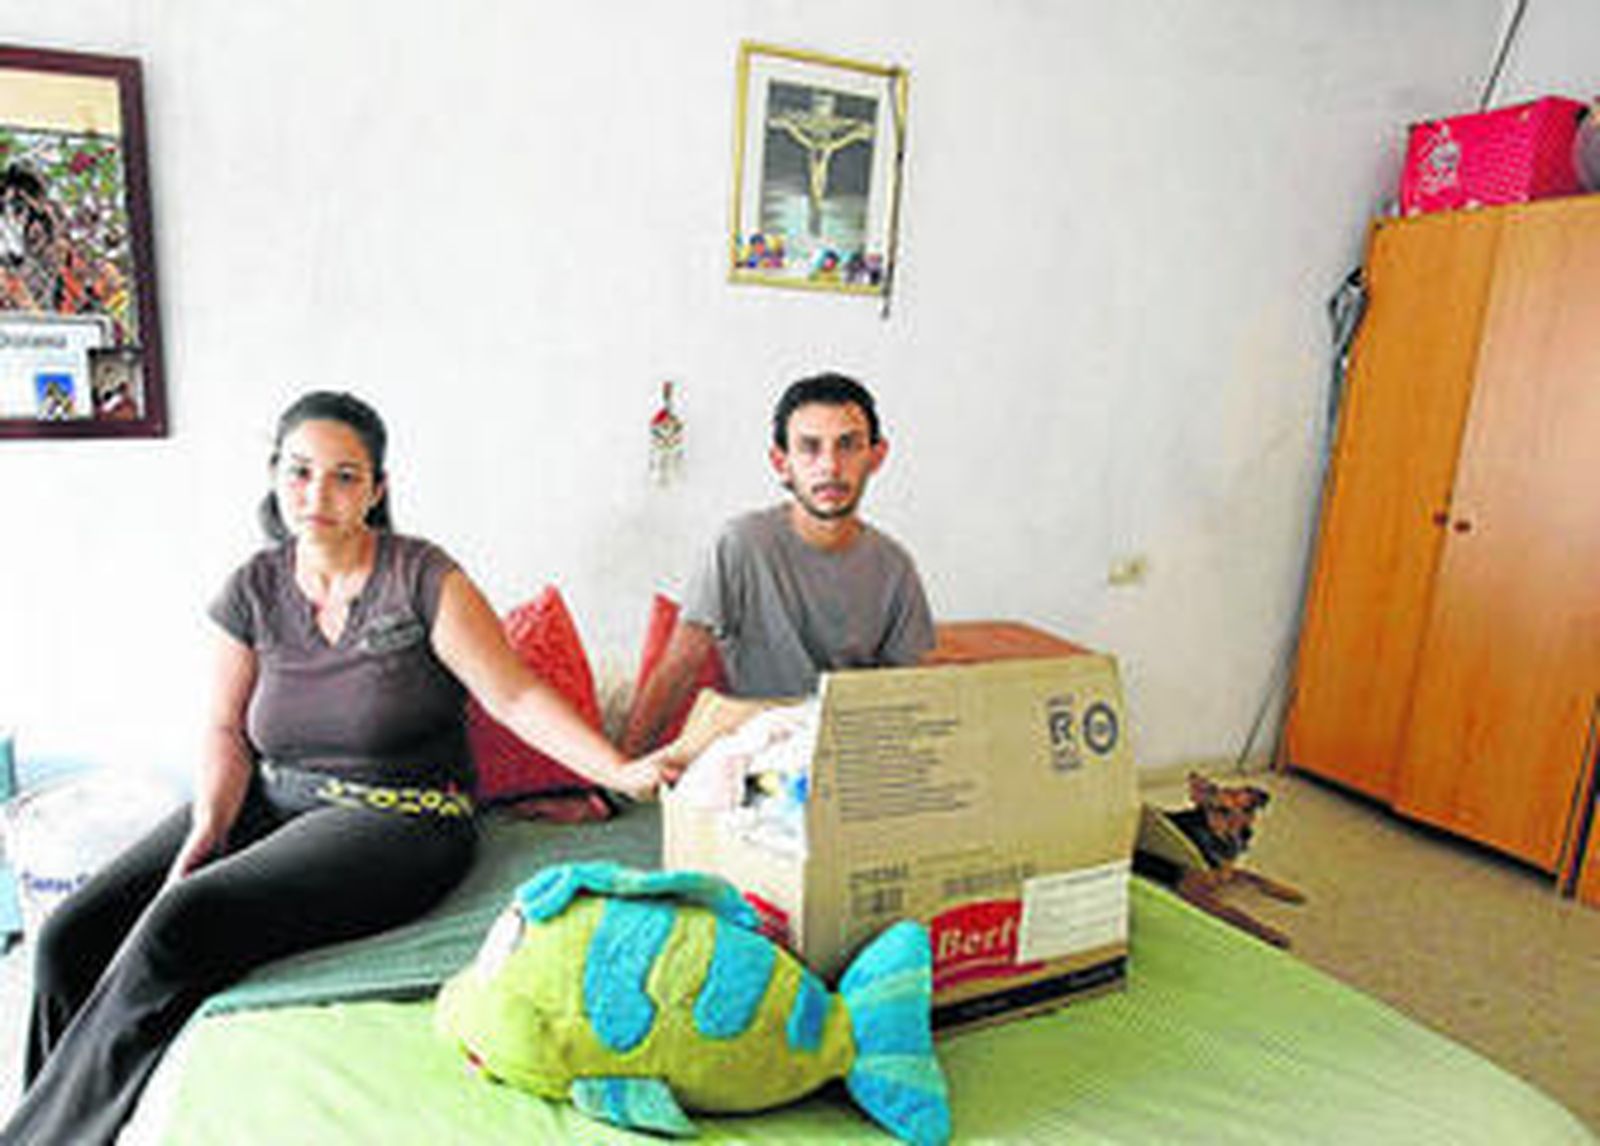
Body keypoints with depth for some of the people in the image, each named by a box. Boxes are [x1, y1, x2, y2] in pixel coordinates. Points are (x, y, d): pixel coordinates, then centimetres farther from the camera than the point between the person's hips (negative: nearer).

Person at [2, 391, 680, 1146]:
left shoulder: (419, 576, -10)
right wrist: (208, 826, -10)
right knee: (71, 939, -8)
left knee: (181, 924, -25)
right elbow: (226, 731, 9)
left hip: (399, 815, -5)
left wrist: (622, 772, -25)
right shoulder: (254, 589, 5)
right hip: (273, 801, 6)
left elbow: (516, 697, -13)